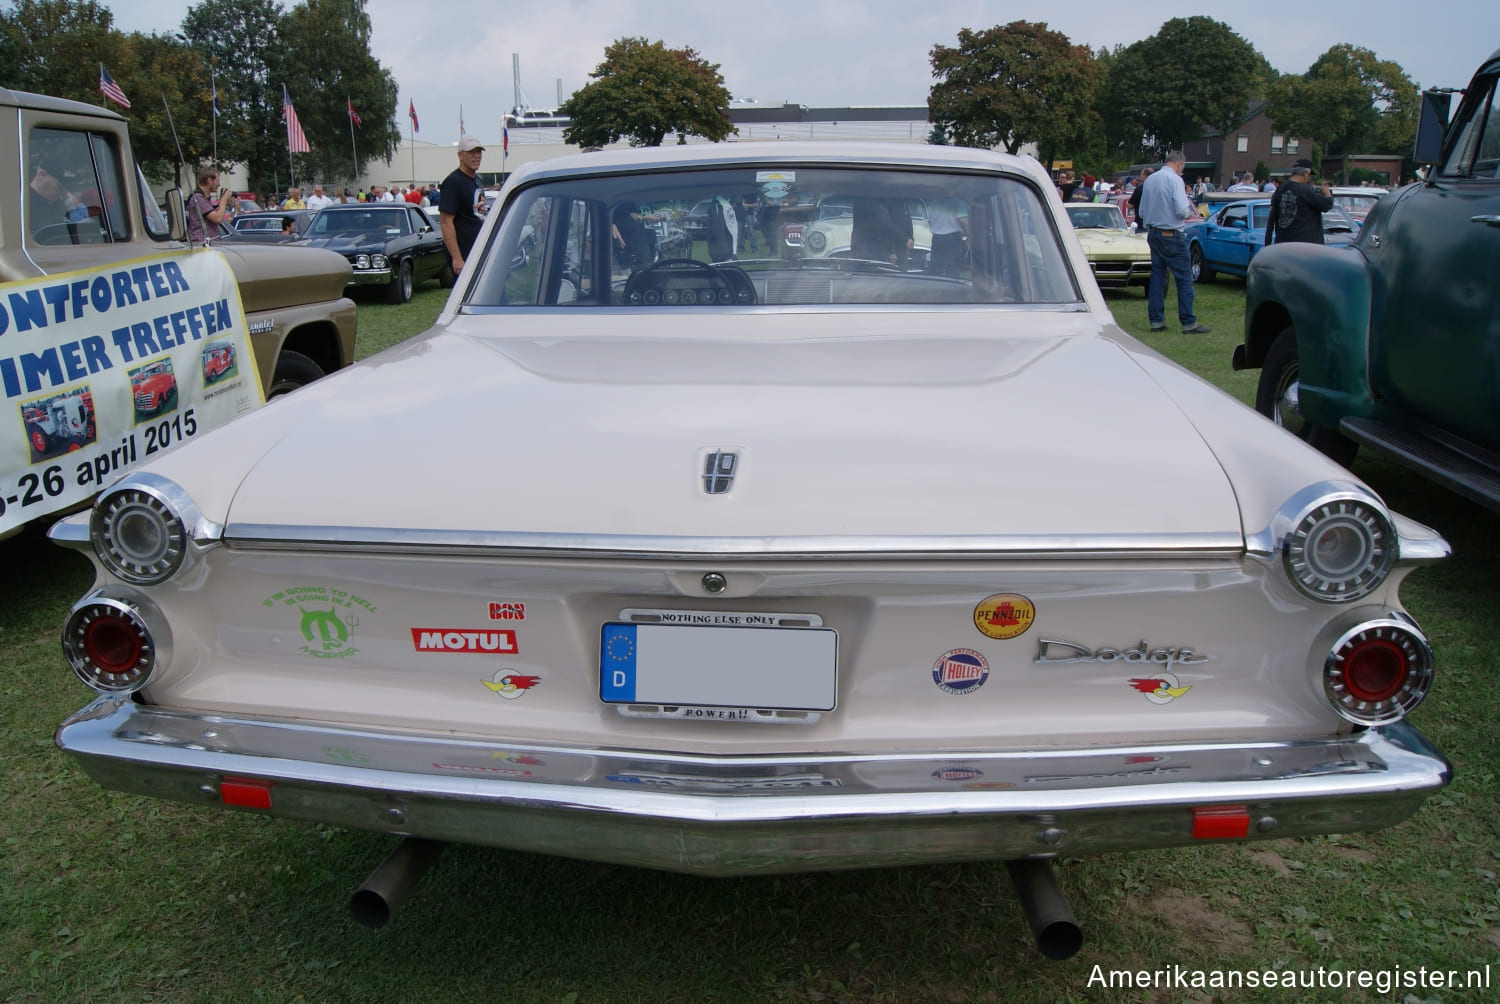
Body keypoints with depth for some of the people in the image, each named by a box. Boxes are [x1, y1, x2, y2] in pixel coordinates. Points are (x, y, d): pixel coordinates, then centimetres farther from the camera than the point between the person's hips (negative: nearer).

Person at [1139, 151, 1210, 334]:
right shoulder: (1175, 179, -13)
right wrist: (1189, 208, 2)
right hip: (1171, 235, -7)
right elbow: (1181, 211, -19)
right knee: (1184, 278, -2)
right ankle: (1189, 323, -2)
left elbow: (1142, 211, 15)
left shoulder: (1149, 180, 9)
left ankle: (1156, 320, 12)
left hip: (1153, 234, 7)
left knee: (1157, 276, 11)